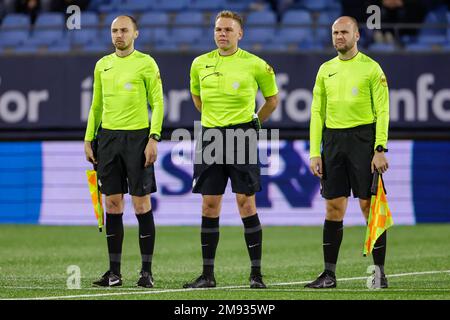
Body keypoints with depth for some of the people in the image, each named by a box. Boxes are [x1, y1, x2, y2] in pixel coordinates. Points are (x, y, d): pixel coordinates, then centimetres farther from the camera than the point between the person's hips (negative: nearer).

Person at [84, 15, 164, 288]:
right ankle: (114, 272, 8)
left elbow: (157, 103, -4)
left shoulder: (146, 63, -2)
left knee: (142, 204, -4)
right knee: (113, 204, 4)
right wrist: (89, 139, 11)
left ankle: (147, 271, 1)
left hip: (137, 137, -5)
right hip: (108, 136, 5)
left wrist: (154, 138, -13)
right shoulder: (102, 65, 13)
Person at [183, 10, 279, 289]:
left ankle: (256, 273, -1)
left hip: (242, 137, -3)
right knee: (209, 205, 3)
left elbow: (273, 99, 12)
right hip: (210, 136, 4)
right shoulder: (200, 64, 8)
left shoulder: (255, 65, -2)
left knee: (246, 203, -6)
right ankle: (208, 274, 8)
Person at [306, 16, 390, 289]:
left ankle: (379, 272, 2)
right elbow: (317, 112, 13)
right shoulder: (326, 70, 13)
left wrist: (380, 149, -13)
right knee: (334, 208, 4)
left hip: (363, 138, -4)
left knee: (370, 205, -4)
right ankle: (329, 274, 8)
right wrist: (315, 152, 5)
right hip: (332, 140, 4)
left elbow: (382, 111, -5)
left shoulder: (371, 68, -1)